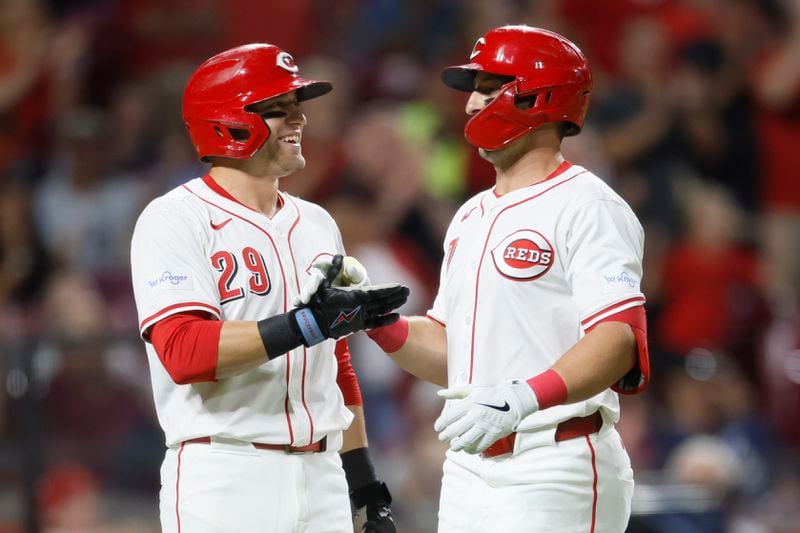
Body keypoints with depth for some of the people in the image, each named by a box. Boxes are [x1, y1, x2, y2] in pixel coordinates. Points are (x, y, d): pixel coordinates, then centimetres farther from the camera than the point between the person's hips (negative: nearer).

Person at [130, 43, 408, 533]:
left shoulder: (316, 225, 16)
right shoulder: (175, 221, -6)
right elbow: (184, 353, -20)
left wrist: (366, 485, 16)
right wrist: (306, 325, -27)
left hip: (322, 475, 7)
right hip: (224, 480, -7)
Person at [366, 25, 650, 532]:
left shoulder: (586, 206, -9)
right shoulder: (471, 217, 19)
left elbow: (619, 339, -21)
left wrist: (522, 398, -35)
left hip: (556, 472, -8)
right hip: (469, 467, 8)